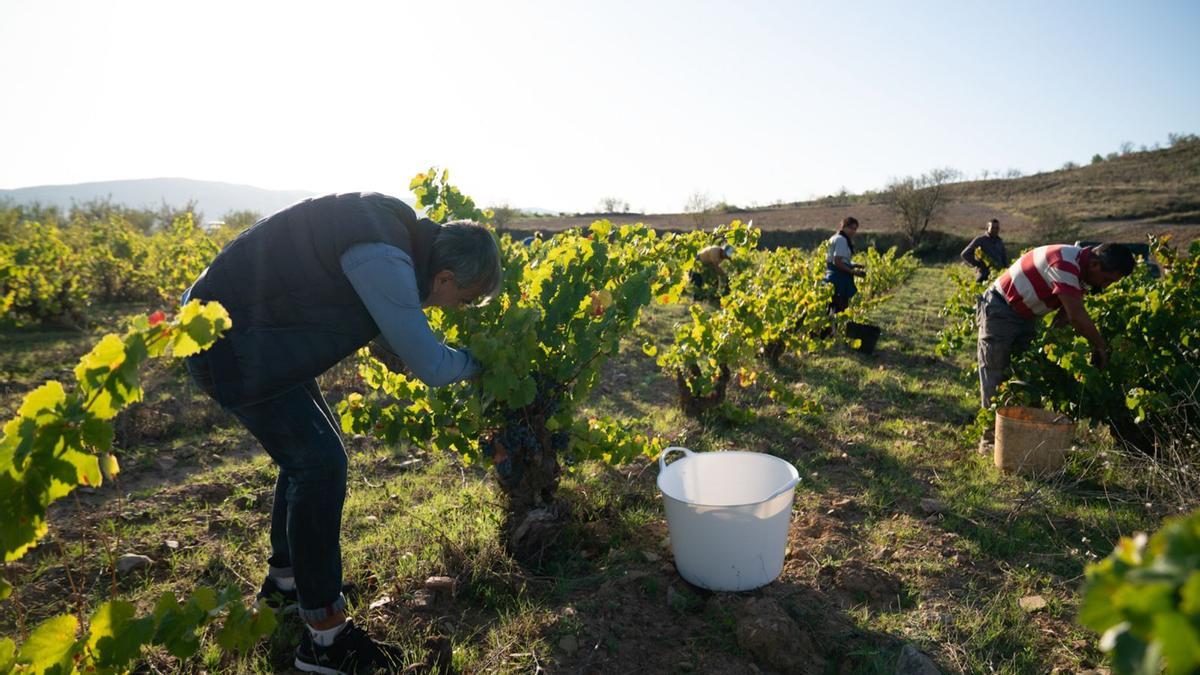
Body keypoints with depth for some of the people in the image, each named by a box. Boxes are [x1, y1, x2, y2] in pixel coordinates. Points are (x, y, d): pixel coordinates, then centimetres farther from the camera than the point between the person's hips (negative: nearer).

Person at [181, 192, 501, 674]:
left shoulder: (395, 228, 1)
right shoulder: (383, 258, -29)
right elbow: (429, 366, -21)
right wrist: (477, 362, -2)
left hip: (244, 328, 10)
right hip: (227, 340, -10)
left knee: (309, 448, 17)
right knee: (321, 463, -12)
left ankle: (284, 581, 35)